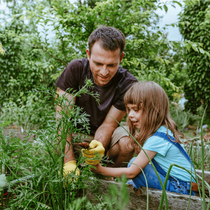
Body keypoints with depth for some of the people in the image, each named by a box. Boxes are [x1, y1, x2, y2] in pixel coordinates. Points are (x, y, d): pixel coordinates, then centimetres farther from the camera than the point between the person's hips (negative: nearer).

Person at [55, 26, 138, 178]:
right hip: (75, 132, 0)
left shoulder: (128, 84, -20)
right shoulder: (75, 69, -20)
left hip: (105, 136, 1)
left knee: (127, 144, -32)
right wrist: (69, 161, -35)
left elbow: (108, 125, -18)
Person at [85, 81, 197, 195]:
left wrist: (100, 169, -9)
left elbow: (131, 172, -16)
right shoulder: (162, 129, 3)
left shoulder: (157, 138, -24)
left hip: (181, 189, -9)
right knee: (136, 162, 3)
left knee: (137, 165, -15)